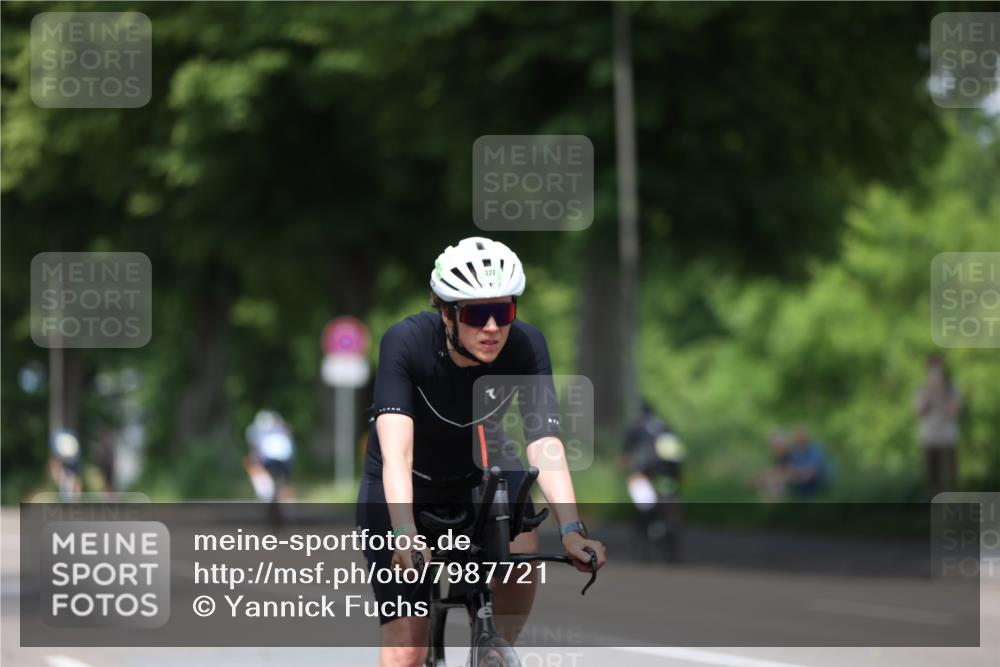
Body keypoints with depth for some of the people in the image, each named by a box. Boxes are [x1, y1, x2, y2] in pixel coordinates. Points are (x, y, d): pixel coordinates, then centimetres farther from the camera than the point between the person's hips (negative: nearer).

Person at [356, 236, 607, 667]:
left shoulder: (526, 346, -25)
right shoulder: (407, 342, -31)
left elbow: (545, 444, -34)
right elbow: (396, 450, -42)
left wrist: (571, 529, -49)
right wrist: (405, 533, -56)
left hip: (476, 476, 2)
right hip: (403, 488, -2)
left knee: (522, 547, -31)